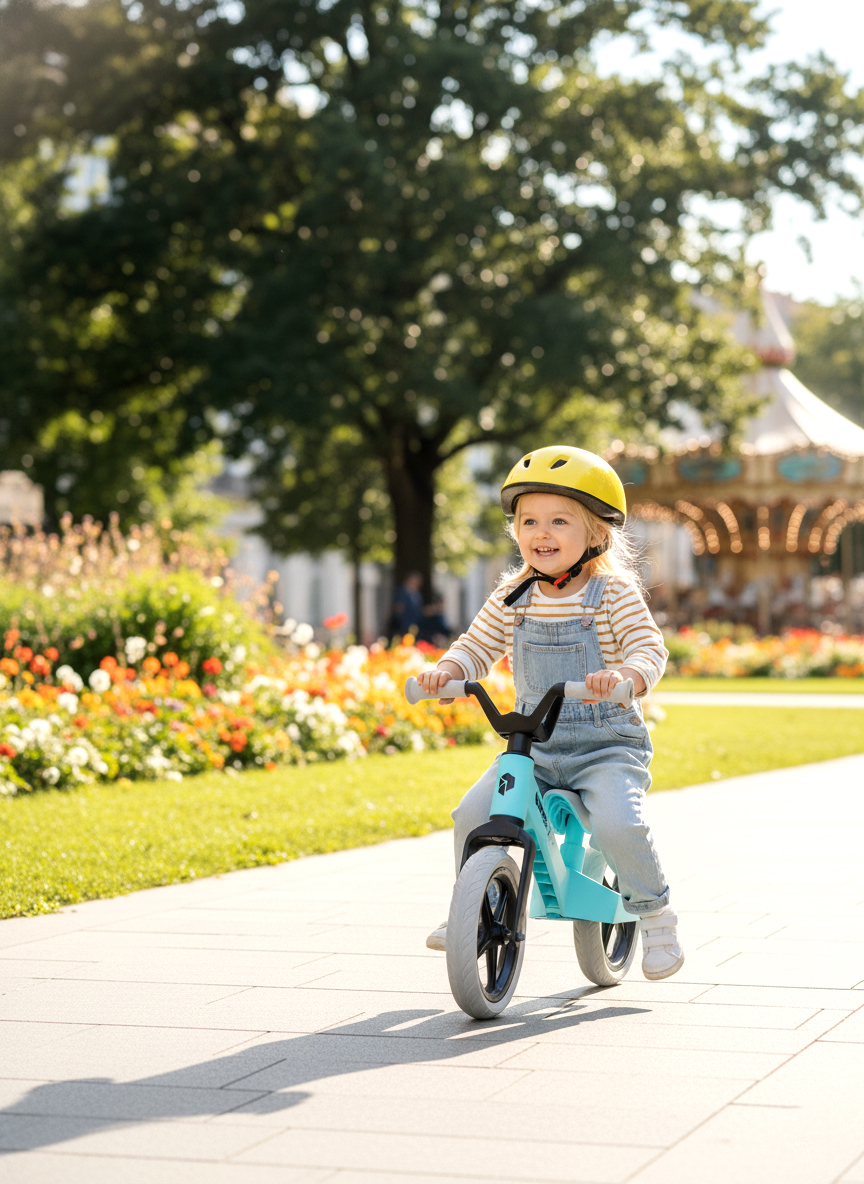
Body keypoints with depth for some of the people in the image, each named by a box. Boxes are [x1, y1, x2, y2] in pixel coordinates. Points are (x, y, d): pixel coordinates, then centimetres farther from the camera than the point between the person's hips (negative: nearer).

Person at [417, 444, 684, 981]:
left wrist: (624, 675, -39)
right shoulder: (513, 598, 4)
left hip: (608, 748, -4)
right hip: (534, 747, 4)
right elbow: (477, 647, 12)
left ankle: (656, 915, -4)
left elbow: (650, 649, -17)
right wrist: (446, 671, -9)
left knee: (617, 822, -28)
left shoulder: (613, 593, -9)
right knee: (474, 814, -11)